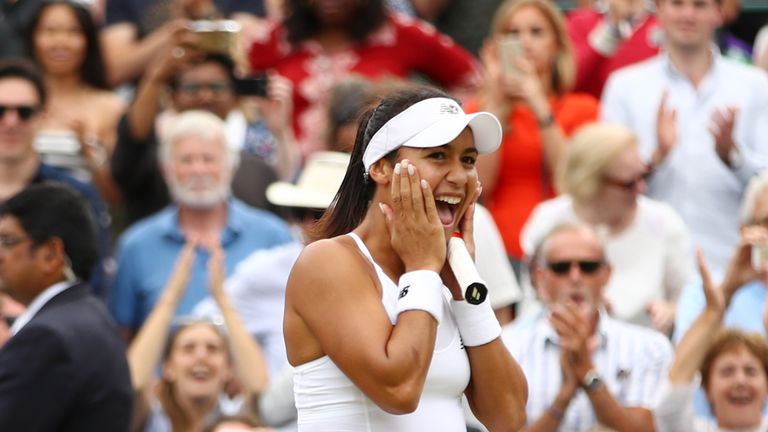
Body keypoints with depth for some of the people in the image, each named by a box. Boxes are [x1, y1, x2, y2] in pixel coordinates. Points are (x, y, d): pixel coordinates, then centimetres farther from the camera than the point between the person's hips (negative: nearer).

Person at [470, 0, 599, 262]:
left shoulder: (581, 109, 10)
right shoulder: (478, 110, 12)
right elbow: (479, 183, -3)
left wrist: (540, 107, -9)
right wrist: (494, 99, -2)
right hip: (504, 248, 0)